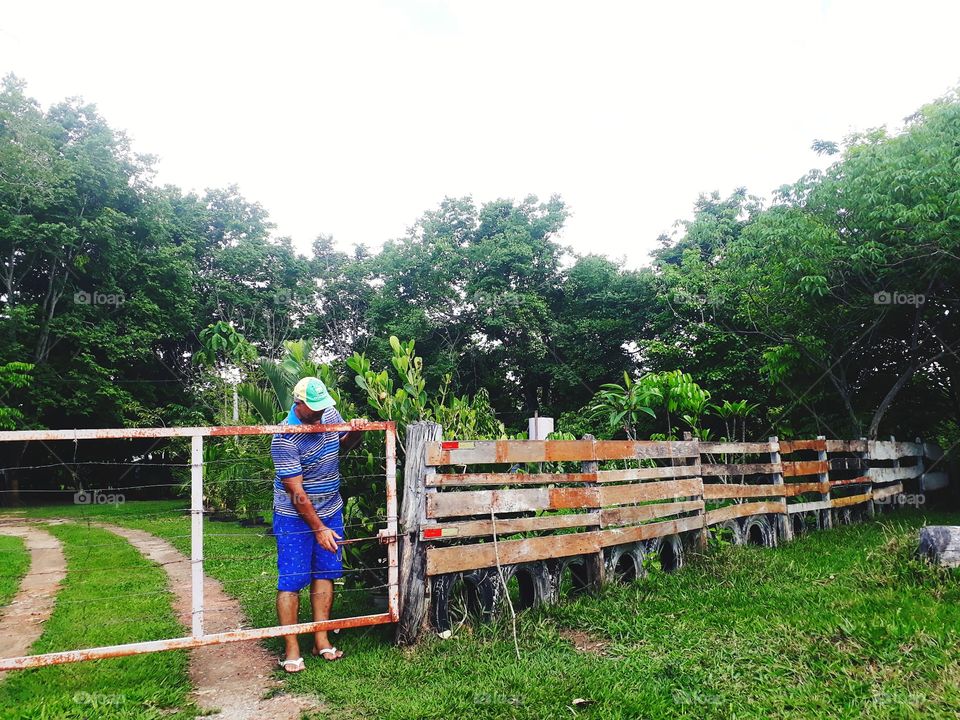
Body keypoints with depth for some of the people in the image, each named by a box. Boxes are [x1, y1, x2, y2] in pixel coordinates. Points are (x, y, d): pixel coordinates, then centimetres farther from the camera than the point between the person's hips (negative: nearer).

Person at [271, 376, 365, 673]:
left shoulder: (330, 414, -4)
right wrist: (319, 529, -19)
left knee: (325, 573, 8)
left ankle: (321, 641, 17)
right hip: (295, 516, -6)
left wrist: (355, 432, -6)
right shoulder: (284, 439, -22)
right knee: (291, 580, -4)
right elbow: (297, 493, -21)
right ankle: (292, 648, 5)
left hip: (330, 511, 6)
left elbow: (343, 445, 18)